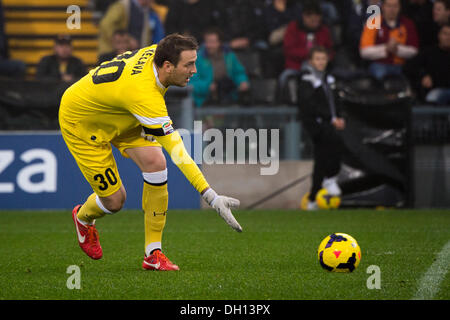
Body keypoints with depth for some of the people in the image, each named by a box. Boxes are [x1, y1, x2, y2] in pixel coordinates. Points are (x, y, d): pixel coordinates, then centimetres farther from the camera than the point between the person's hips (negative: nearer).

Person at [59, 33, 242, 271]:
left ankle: (153, 253, -9)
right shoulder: (144, 95, -42)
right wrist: (211, 197, -43)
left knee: (156, 162, -16)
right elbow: (178, 153, -42)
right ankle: (82, 218, 34)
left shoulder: (155, 52, -19)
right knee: (114, 200, -6)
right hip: (79, 122, -8)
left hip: (116, 116, 8)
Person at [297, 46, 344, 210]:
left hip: (326, 122, 8)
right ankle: (330, 179, -20)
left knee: (322, 160, 7)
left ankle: (313, 200, 13)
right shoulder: (307, 78, -9)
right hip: (313, 121, -8)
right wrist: (331, 119, -20)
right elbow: (310, 105, -18)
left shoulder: (326, 78, 17)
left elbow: (332, 100, 24)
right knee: (335, 140, -31)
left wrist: (338, 118, 7)